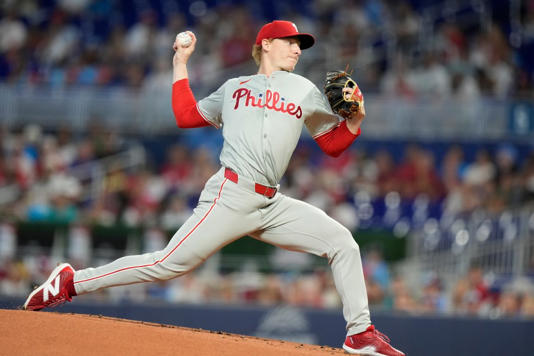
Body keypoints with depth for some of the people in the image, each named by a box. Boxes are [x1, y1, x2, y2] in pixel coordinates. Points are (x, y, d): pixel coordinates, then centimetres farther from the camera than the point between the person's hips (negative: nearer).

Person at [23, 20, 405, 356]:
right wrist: (181, 66, 22)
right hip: (230, 198, -4)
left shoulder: (303, 90, 18)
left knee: (342, 242, -8)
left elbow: (334, 143, 19)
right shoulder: (233, 87, 16)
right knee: (169, 264, -13)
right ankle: (71, 282, -4)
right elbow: (186, 115, 21)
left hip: (271, 205, 4)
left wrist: (355, 120, 0)